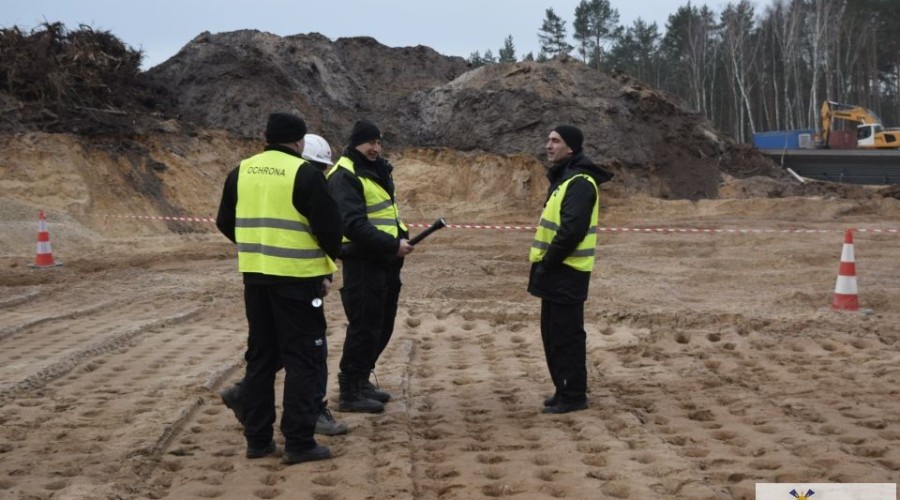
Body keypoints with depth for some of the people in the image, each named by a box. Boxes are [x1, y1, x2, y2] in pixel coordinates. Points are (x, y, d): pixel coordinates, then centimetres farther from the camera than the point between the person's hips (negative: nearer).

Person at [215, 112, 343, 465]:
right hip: (296, 278, -6)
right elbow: (328, 225, -12)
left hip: (255, 276, 6)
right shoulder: (304, 174, -11)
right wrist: (329, 260, 7)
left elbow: (225, 222, 14)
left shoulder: (241, 172, 7)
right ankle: (299, 443, 0)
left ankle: (257, 439, 18)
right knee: (303, 358, 1)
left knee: (261, 355, 15)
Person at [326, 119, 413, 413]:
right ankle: (350, 392, 2)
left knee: (382, 326, 15)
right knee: (364, 327, -6)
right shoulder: (345, 176, -14)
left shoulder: (376, 171, 16)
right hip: (362, 262, -9)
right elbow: (354, 225, -24)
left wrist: (401, 238, 3)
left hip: (384, 262, 9)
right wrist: (392, 245, -25)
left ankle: (360, 380, 27)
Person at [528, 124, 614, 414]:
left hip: (567, 272, -10)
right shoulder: (561, 178, 17)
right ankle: (564, 391, 23)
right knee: (552, 334, 15)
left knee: (566, 335, -5)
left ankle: (573, 396, 2)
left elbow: (571, 231, -24)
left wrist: (546, 263, -17)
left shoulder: (580, 183, -15)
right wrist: (542, 263, 12)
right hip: (556, 271, 10)